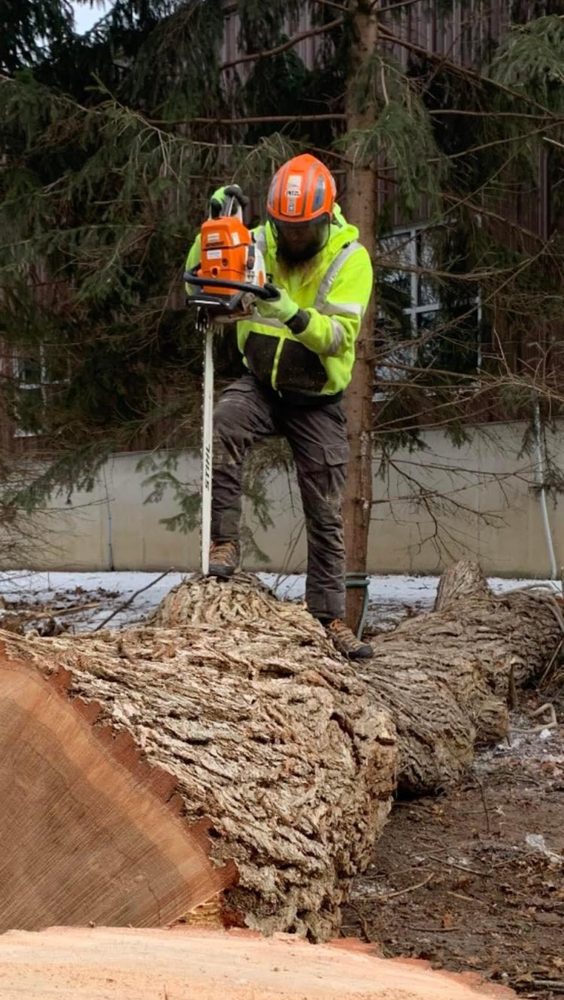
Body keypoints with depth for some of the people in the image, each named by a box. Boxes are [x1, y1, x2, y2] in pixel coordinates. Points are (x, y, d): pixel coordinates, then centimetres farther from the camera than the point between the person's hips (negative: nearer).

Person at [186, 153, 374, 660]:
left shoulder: (350, 259, -15)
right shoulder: (259, 243, -6)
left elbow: (340, 337, -24)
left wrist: (292, 314, -41)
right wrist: (214, 224, -22)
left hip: (317, 400, -1)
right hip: (261, 384, 1)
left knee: (326, 517, 4)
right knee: (221, 427, -33)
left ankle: (330, 617, 14)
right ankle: (225, 540, -22)